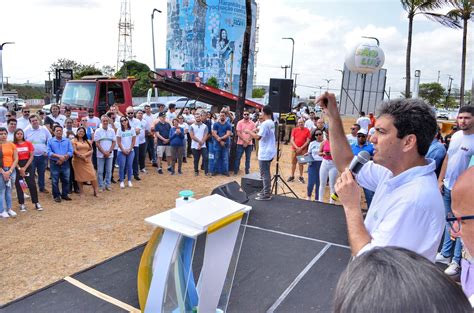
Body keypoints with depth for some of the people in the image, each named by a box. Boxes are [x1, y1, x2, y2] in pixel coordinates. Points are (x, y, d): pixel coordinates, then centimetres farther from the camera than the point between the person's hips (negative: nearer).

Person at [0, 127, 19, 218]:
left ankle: (9, 209, 17)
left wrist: (10, 171, -6)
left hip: (11, 170, 3)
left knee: (9, 190, 10)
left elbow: (16, 159, 3)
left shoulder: (11, 145, 4)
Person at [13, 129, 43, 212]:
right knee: (19, 185, 4)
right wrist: (19, 168, -11)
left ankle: (36, 203, 7)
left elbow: (31, 156, 0)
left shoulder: (28, 143, 2)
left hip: (28, 165, 1)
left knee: (32, 184, 0)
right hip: (17, 167, -1)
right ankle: (22, 204, 11)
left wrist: (25, 167, -7)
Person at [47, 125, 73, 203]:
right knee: (55, 181, 3)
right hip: (54, 164, -2)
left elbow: (70, 152, -2)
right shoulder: (50, 141, 2)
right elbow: (49, 153, -8)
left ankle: (64, 195, 20)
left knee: (66, 180, 7)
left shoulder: (67, 141, 7)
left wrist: (63, 159, -14)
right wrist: (59, 156, -20)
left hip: (65, 164, 2)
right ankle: (56, 196, 13)